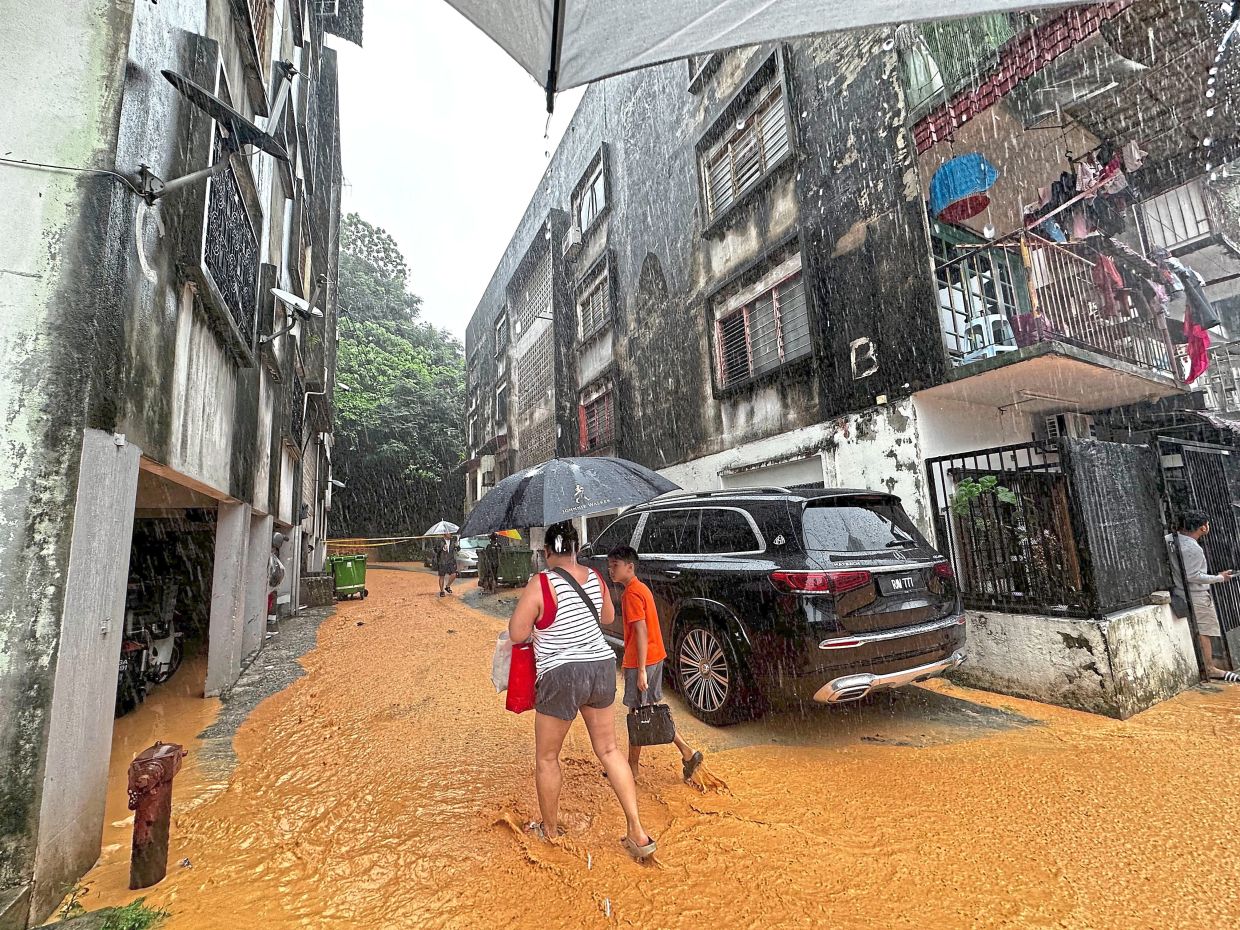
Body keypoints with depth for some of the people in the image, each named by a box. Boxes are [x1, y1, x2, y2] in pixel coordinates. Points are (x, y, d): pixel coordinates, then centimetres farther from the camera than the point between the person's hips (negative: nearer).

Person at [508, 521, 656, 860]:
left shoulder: (540, 585, -17)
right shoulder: (595, 578, 1)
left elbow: (516, 634, -12)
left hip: (561, 676, -5)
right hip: (602, 667, 6)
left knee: (546, 757, 18)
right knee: (609, 749, 19)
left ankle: (549, 829, 37)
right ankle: (638, 834, 20)